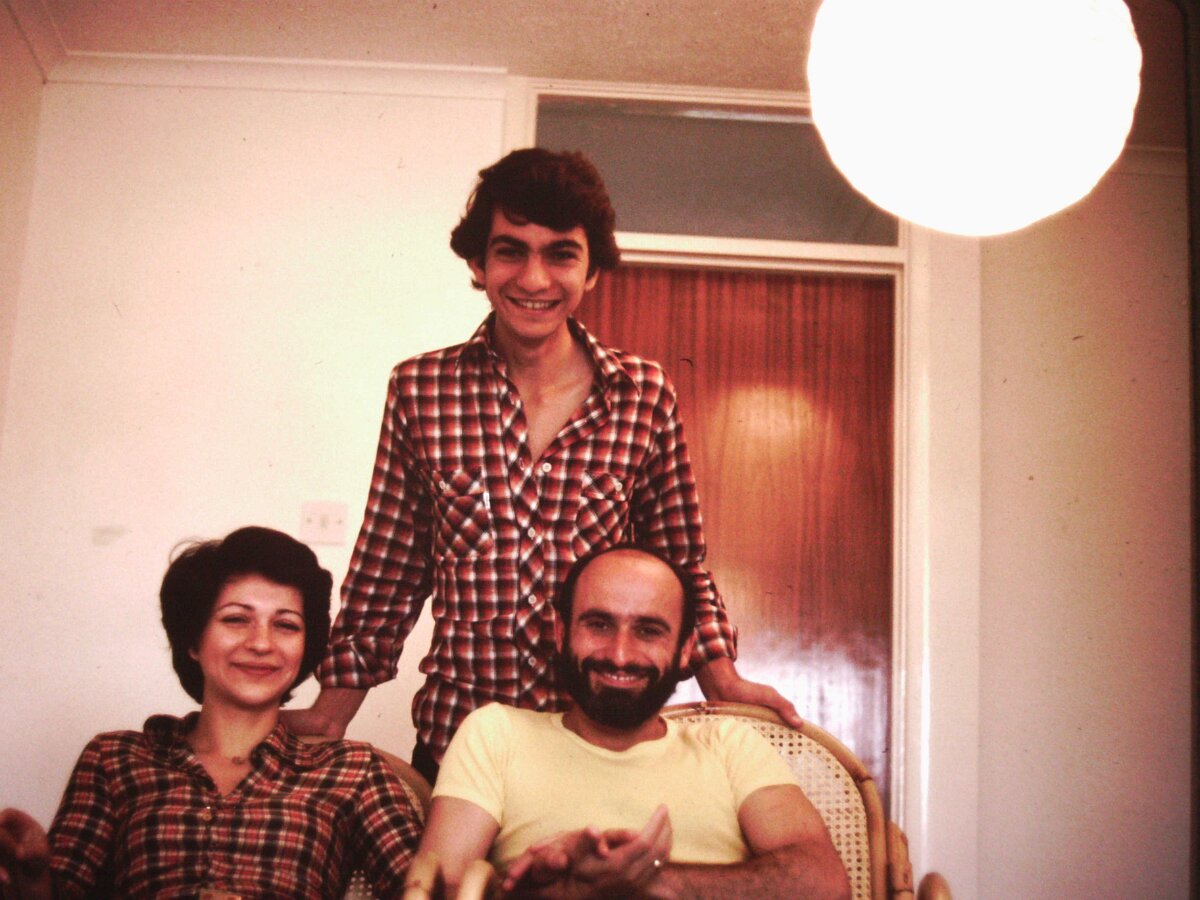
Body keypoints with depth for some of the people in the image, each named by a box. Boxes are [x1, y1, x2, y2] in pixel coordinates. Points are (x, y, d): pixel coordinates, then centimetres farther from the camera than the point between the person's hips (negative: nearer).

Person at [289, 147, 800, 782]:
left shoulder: (645, 396, -2)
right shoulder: (420, 390, -2)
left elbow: (679, 563, 6)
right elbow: (387, 569, 5)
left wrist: (722, 678, -8)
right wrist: (334, 707, 3)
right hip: (453, 736, 1)